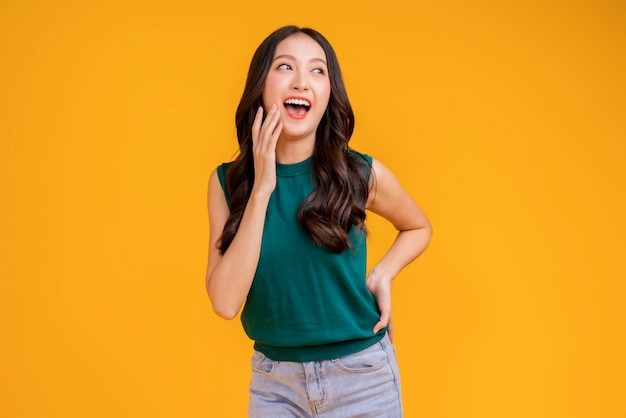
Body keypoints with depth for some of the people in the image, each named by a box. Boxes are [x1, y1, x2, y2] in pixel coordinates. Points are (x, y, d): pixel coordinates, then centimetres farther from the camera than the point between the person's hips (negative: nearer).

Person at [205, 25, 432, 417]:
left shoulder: (362, 174, -10)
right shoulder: (227, 181, -7)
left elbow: (419, 228, 10)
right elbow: (225, 302, -16)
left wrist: (382, 274, -9)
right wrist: (261, 189, -20)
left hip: (362, 376, 0)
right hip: (273, 380, 1)